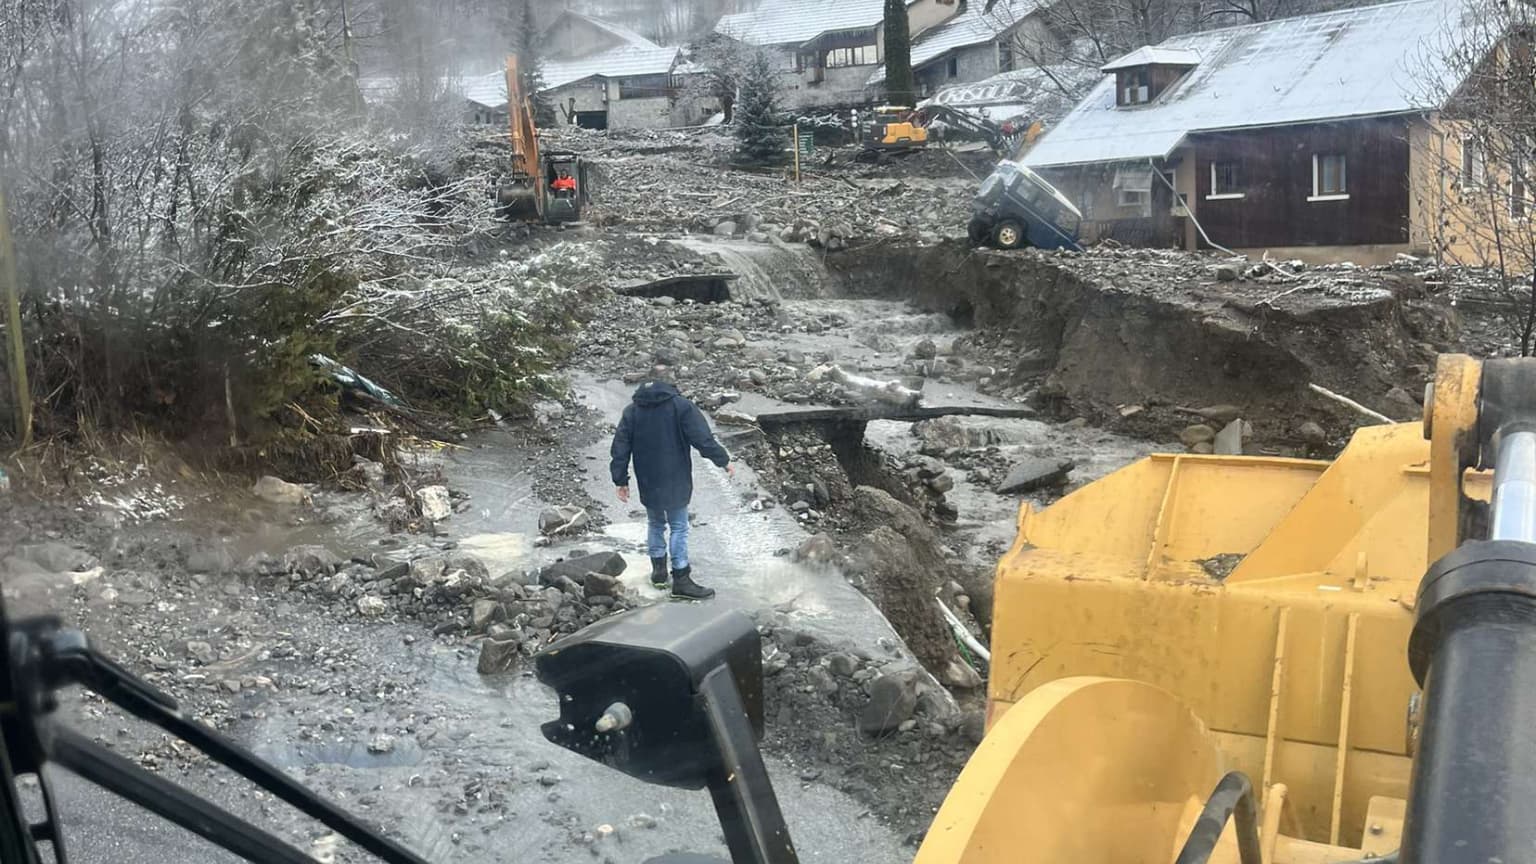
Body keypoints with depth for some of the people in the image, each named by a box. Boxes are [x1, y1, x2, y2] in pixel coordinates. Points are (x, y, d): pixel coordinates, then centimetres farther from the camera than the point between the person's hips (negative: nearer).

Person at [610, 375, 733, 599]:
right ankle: (681, 579, 5)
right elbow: (702, 438, -13)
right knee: (679, 527, 4)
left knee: (655, 524, 20)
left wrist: (621, 480, 7)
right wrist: (723, 460, -4)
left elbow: (620, 448, 2)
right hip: (676, 482, -3)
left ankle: (658, 569, 28)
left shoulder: (631, 411, 3)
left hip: (647, 483, 4)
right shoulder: (681, 406, -8)